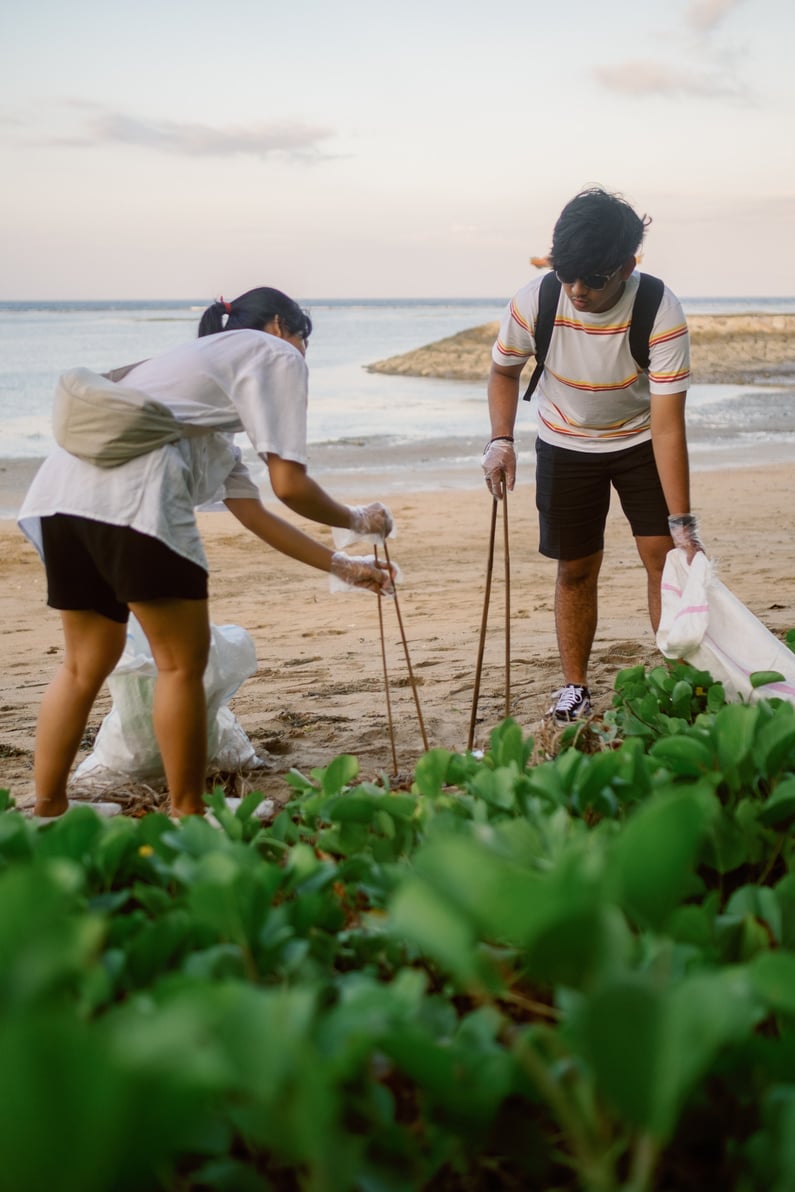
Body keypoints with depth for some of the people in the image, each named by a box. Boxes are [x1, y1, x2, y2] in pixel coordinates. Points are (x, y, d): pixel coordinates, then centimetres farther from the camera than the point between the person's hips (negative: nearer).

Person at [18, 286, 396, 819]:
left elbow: (250, 509, 34)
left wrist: (340, 565, 36)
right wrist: (359, 520, 21)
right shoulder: (275, 354, 12)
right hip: (132, 496, -9)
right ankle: (188, 818, 12)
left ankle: (47, 811, 26)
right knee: (183, 662, 3)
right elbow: (289, 485, 2)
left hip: (61, 491, 9)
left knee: (89, 660, 20)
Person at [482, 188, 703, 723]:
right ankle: (575, 688, 18)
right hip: (565, 445, 1)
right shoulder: (535, 301, -25)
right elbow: (504, 372, -3)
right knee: (576, 568, 5)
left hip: (640, 441, -1)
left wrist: (682, 524, -32)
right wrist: (501, 441, -18)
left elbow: (668, 426, -31)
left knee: (665, 556, -9)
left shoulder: (662, 313, -31)